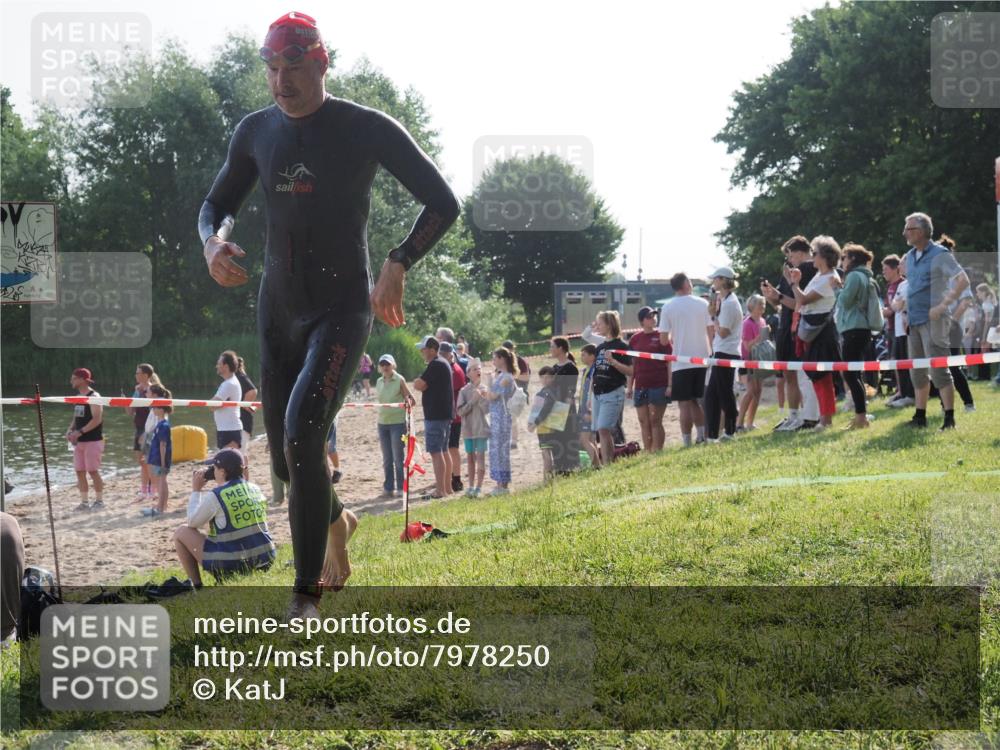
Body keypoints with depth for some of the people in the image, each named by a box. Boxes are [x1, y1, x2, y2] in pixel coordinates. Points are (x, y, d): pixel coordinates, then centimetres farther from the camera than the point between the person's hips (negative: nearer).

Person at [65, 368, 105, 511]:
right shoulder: (78, 396, 13)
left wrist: (80, 432, -24)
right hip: (79, 440, 8)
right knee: (80, 471, 7)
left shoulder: (94, 397, -12)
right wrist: (70, 430, 2)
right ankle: (84, 502, 13)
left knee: (93, 471, -5)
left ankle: (99, 501, 6)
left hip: (93, 440, -8)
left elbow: (97, 420, -20)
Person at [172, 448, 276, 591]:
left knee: (181, 532, 11)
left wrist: (196, 490, 11)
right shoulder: (255, 489, 5)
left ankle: (196, 584, 11)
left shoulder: (215, 496, -13)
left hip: (231, 566, -7)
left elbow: (192, 522, 1)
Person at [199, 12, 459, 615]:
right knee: (287, 458, 10)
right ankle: (337, 520, 45)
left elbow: (443, 203, -4)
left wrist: (398, 266, -15)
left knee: (302, 435, -25)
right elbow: (217, 205, 16)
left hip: (344, 309, -5)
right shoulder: (257, 132, 4)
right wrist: (214, 241, -7)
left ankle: (308, 594, -15)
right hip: (279, 311, 5)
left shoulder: (367, 129, -9)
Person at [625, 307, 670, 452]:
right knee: (644, 423, 7)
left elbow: (669, 362, -3)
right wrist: (629, 386, 10)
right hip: (640, 386, 4)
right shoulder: (635, 338, 8)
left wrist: (670, 385, -9)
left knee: (655, 421, -3)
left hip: (659, 385, -4)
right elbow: (631, 365, 13)